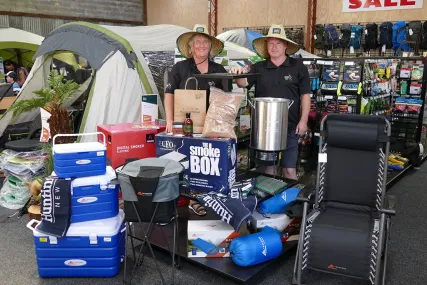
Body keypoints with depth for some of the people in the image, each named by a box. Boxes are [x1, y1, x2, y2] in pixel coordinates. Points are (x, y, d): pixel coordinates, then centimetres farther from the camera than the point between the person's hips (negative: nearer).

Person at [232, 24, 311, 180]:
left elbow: (305, 95, 0)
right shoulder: (258, 68, 6)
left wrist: (303, 121, -6)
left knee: (289, 169, 4)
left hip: (289, 127, -2)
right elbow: (243, 83, -5)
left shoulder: (298, 67, 0)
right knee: (267, 166, 13)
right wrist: (239, 74, -28)